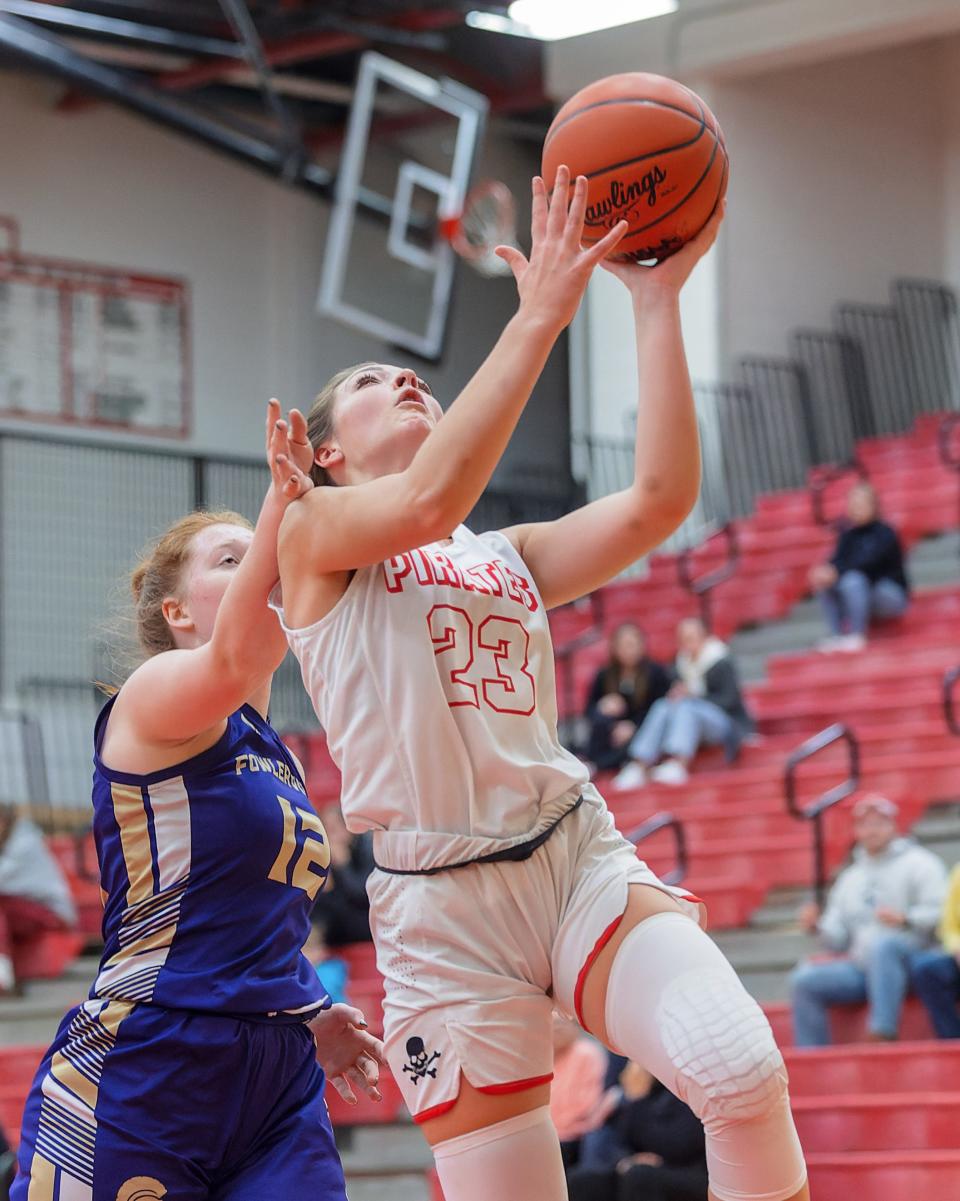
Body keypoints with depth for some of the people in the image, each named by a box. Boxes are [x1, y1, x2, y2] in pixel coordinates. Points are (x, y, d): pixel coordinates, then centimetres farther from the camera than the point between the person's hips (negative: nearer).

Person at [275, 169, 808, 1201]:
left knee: (742, 1069, -25)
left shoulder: (509, 556, 20)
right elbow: (430, 498, -17)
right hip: (441, 904, -3)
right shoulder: (310, 531, 5)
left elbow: (658, 499, 3)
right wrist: (541, 312, -16)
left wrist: (656, 301, 0)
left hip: (577, 856, 3)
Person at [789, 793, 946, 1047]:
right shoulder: (850, 878, 26)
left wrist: (905, 919, -22)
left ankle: (884, 1033, -49)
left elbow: (941, 912, -7)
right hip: (860, 965, 6)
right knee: (805, 979, -14)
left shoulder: (918, 863, 6)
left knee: (882, 945, -39)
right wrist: (818, 927, 1)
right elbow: (838, 939, 22)